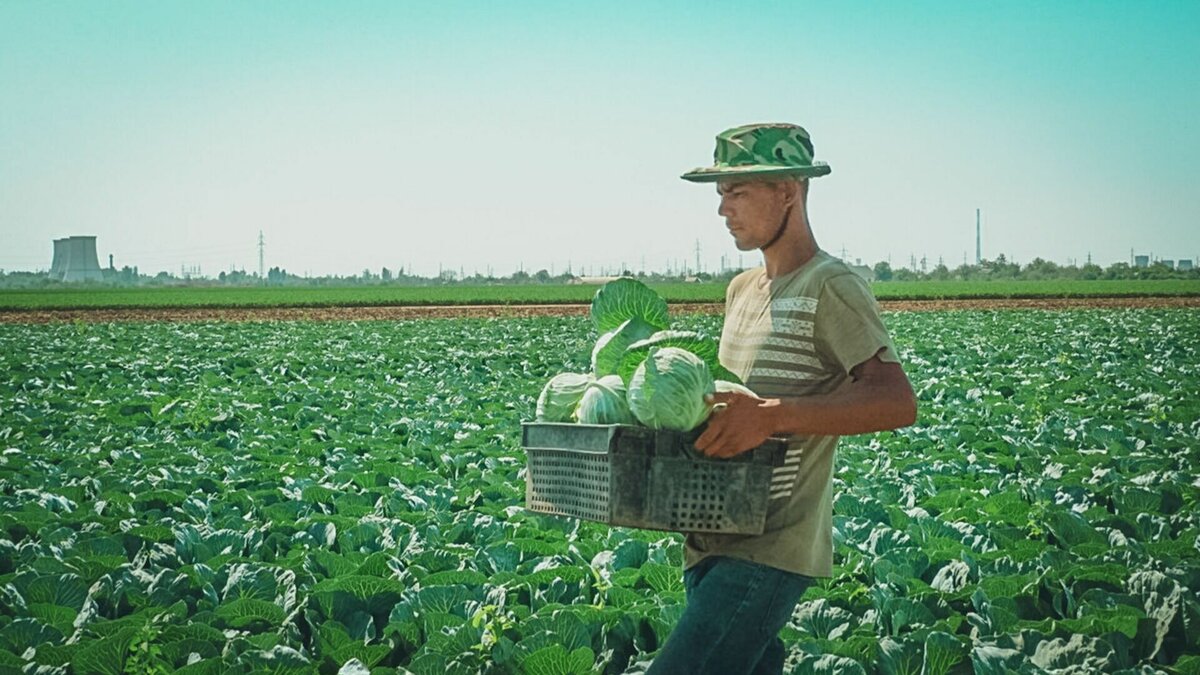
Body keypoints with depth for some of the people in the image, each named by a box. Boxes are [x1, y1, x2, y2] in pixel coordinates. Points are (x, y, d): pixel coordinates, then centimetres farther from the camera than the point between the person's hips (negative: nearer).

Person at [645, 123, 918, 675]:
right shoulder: (742, 289, 17)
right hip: (714, 545, 9)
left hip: (771, 551, -9)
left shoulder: (830, 288, -10)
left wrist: (773, 415, -31)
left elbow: (897, 403, -21)